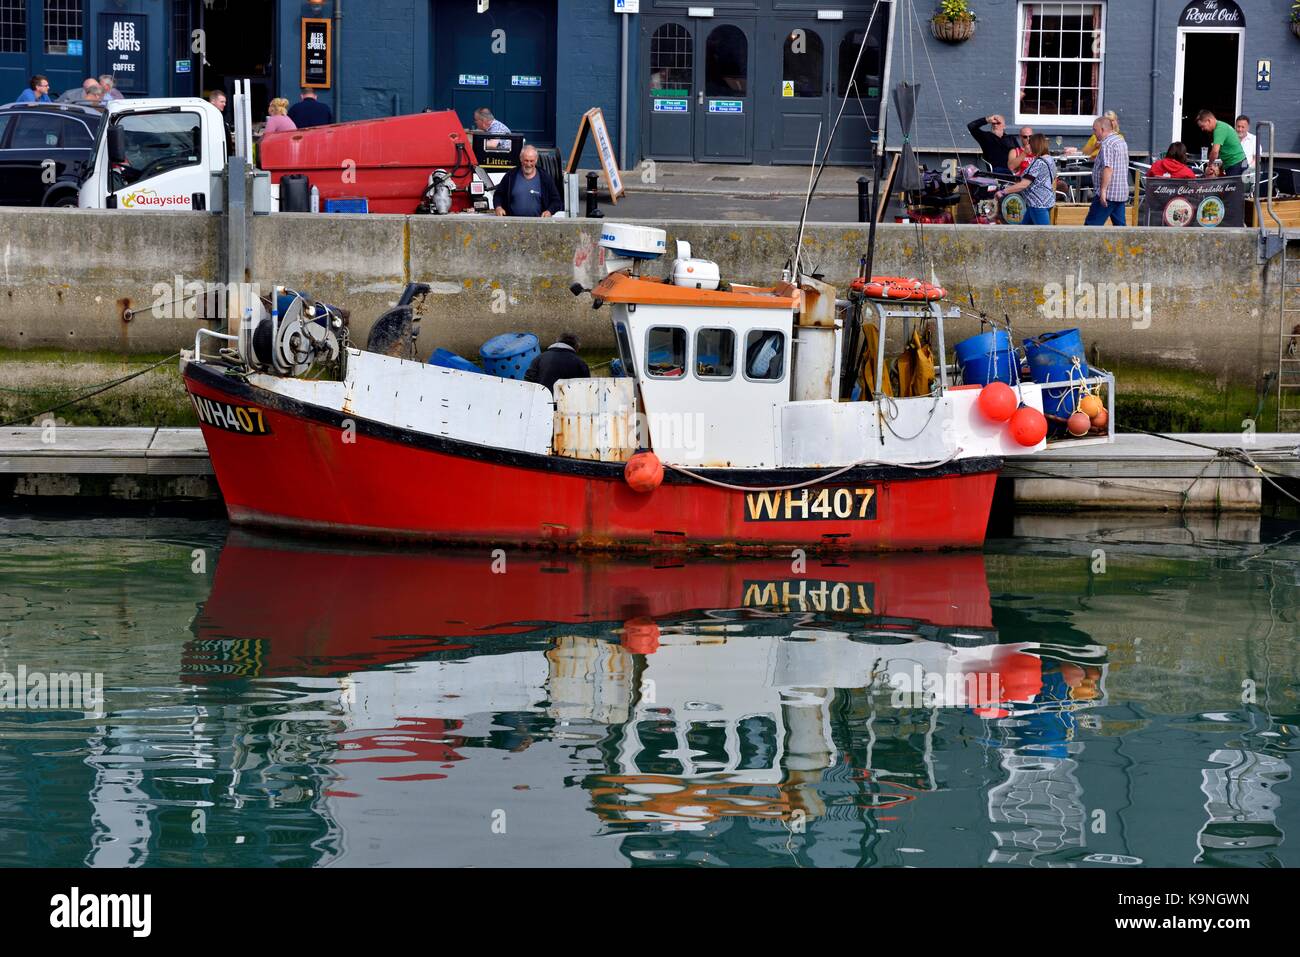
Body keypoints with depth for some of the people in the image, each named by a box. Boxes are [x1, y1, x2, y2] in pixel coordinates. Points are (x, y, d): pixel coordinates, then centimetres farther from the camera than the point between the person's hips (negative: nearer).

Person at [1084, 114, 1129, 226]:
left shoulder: (1107, 144, -14)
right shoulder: (1121, 141, 17)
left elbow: (1108, 168, -24)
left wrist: (1103, 190, -26)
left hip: (1109, 193, -9)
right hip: (1122, 193, 9)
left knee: (1091, 224, -5)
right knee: (1120, 225, 8)